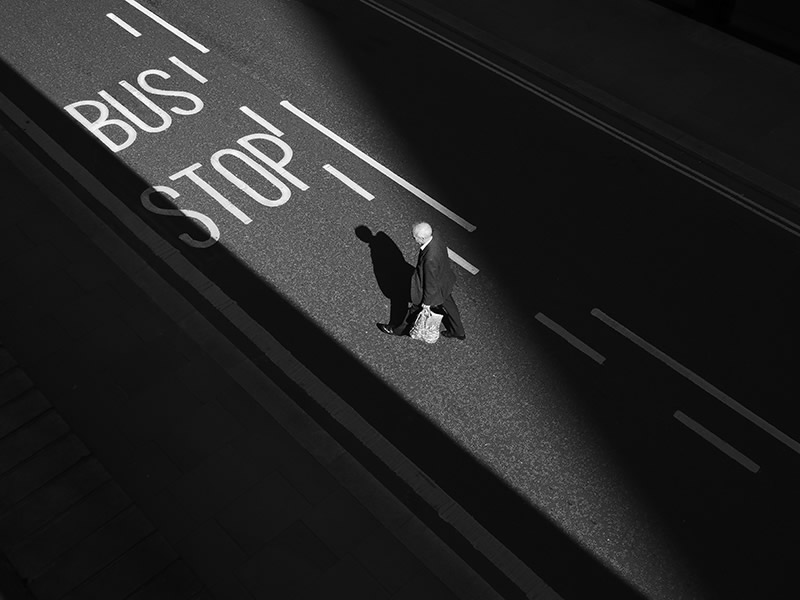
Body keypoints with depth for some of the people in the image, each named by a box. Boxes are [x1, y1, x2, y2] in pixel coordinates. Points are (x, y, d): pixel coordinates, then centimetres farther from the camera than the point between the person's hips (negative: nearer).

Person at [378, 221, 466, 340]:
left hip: (434, 290, -7)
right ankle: (458, 332, 51)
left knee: (416, 309, 18)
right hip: (446, 282, 7)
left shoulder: (430, 259, -43)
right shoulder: (436, 241, -18)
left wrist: (427, 301, -13)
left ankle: (398, 329, 45)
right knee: (449, 306, 28)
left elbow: (431, 283, -29)